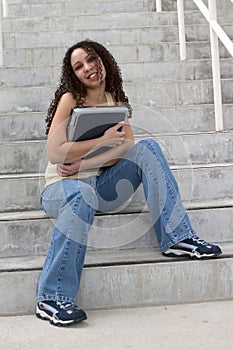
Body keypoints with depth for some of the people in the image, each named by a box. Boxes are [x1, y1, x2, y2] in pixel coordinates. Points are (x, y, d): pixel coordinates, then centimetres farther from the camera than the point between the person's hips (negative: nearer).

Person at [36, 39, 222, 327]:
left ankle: (176, 237, -18)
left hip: (100, 185, 5)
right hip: (62, 187, -4)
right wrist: (104, 140, -17)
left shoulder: (114, 100, 9)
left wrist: (83, 164, -17)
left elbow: (127, 147, -4)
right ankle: (51, 298, -33)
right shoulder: (69, 98, -7)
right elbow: (54, 153, -17)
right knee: (83, 195, -40)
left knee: (147, 148, -14)